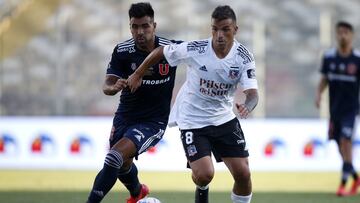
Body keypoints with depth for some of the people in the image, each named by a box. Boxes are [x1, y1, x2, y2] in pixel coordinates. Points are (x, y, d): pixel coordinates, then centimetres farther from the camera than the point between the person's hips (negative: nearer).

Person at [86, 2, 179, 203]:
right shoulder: (122, 51, -11)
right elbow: (107, 86, -14)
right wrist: (114, 87, -36)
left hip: (153, 122, -4)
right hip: (125, 117, 4)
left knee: (114, 158, -25)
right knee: (123, 165, 25)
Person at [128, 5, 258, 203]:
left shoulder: (243, 56, -14)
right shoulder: (194, 49, -20)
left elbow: (252, 93, -21)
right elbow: (160, 52, -4)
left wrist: (247, 106, -44)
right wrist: (138, 74, 6)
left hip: (224, 118, 3)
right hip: (192, 119, -3)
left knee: (243, 173, -6)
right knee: (205, 175, -16)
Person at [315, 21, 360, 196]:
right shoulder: (329, 57, 1)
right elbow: (324, 79, 11)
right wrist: (318, 94, -5)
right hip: (335, 108, 4)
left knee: (345, 141, -16)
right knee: (341, 146, 9)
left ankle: (343, 185, -13)